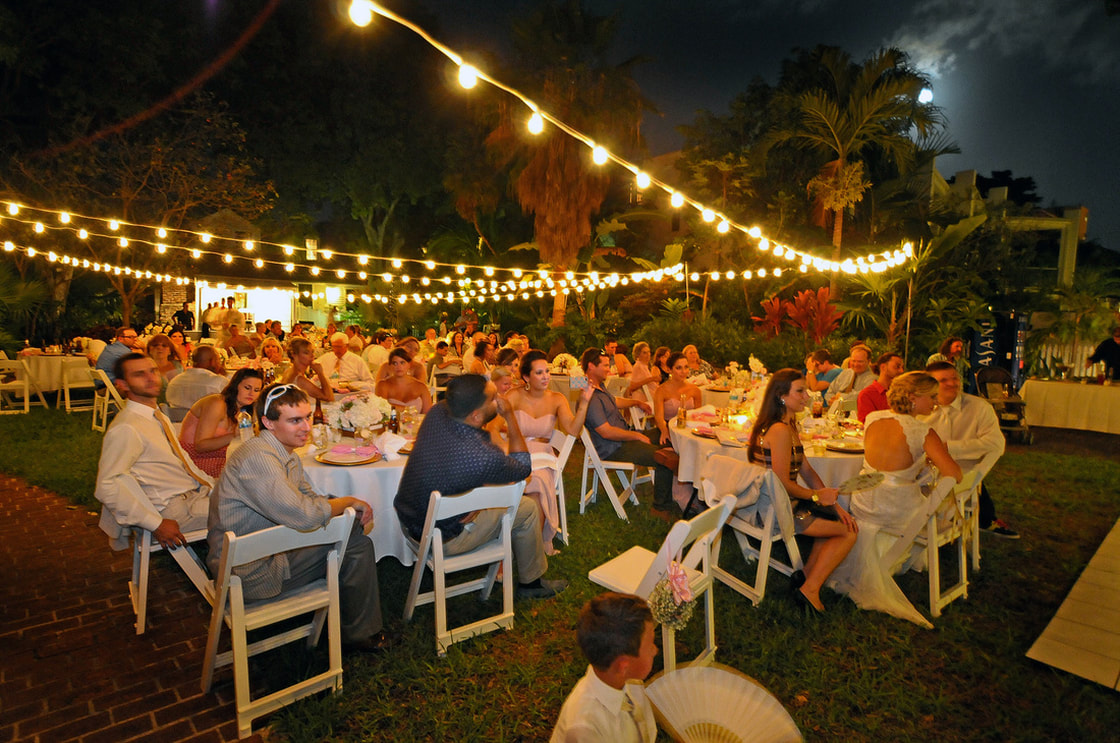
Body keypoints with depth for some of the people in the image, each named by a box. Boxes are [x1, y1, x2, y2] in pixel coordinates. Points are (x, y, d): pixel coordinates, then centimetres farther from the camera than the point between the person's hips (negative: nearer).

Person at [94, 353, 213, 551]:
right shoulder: (125, 429, -15)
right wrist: (156, 524, -23)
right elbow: (107, 487, -20)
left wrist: (214, 488, 11)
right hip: (174, 509, -9)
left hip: (197, 491, 9)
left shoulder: (159, 417, 13)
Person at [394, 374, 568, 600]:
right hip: (441, 540, -7)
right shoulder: (485, 457, -35)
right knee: (527, 509, 8)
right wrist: (510, 416, -13)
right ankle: (531, 582, 30)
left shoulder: (436, 413, -17)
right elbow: (524, 467, -12)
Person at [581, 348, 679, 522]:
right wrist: (637, 436, -17)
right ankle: (661, 506, -1)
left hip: (624, 434, 11)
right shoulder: (590, 397, -25)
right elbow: (607, 432, -27)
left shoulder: (599, 387, 10)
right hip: (613, 448, -11)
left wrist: (638, 402, 39)